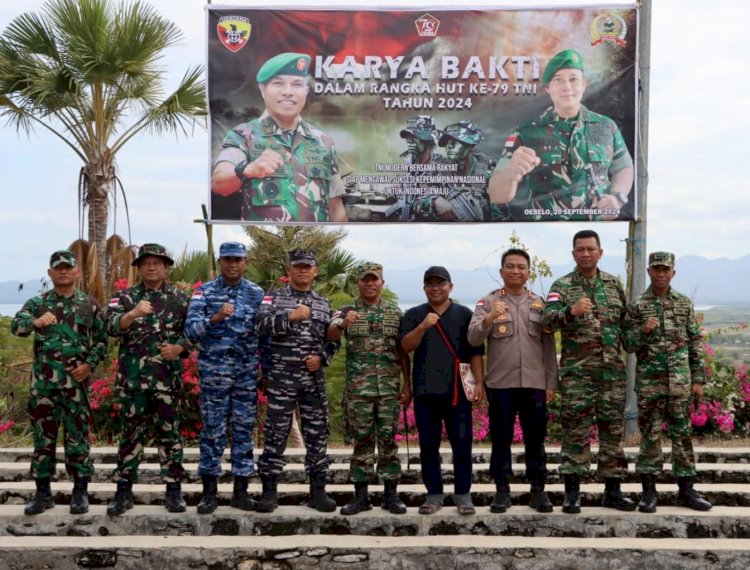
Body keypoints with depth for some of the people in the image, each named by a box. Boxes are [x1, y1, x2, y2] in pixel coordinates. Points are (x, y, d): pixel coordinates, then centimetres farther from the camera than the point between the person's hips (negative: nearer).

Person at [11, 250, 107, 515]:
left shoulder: (90, 304, 5)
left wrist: (90, 364, -9)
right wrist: (35, 322, -33)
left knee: (77, 436, 3)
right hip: (43, 381, 1)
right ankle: (43, 492, 16)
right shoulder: (37, 303, 5)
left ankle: (80, 491, 12)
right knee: (42, 436, 7)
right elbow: (15, 326, -12)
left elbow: (101, 340, 7)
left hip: (76, 380, -1)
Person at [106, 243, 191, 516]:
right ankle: (124, 491, 13)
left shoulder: (181, 298, 6)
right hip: (133, 377, 0)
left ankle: (173, 490, 13)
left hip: (168, 378, 0)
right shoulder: (124, 297, 3)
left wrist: (178, 348, -11)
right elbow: (112, 327, -12)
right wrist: (134, 313, -31)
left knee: (169, 433, 5)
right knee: (131, 434, 5)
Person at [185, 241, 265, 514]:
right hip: (213, 373, -2)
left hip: (247, 374, 2)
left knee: (244, 431, 6)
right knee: (212, 431, 2)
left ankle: (241, 491, 15)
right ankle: (209, 493, 11)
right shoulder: (204, 292, 0)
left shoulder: (257, 293, 5)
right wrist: (215, 318, -27)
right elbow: (191, 329, -10)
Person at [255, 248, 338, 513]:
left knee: (317, 433, 5)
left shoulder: (323, 303, 12)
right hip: (281, 378, -3)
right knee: (275, 434, 0)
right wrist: (291, 317, -24)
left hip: (314, 379, 3)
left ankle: (318, 491, 14)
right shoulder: (274, 297, 2)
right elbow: (262, 325, -15)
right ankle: (269, 491, 9)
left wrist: (322, 358, -3)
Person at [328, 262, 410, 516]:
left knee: (388, 439, 4)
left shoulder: (395, 312, 8)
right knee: (361, 440, 4)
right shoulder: (347, 311, 3)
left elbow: (402, 351, 10)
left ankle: (390, 493, 12)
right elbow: (331, 334, -16)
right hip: (358, 388, -1)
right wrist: (343, 324, -38)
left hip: (389, 388, 1)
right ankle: (361, 495, 12)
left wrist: (407, 384, 5)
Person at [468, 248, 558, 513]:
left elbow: (549, 347, 9)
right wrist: (489, 318, -27)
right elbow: (473, 339, -9)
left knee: (535, 440, 7)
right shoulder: (487, 303, 3)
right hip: (500, 383, -1)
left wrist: (551, 383, 5)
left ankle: (538, 490, 16)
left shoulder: (540, 304, 9)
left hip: (534, 383, 2)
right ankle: (502, 490, 14)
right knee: (501, 439, 5)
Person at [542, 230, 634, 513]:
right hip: (576, 370, -3)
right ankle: (572, 492, 6)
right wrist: (571, 312, -35)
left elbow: (626, 320, 18)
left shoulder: (614, 284, 11)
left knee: (613, 428, 7)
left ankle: (613, 490, 17)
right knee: (575, 430, -1)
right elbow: (549, 318, -17)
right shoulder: (562, 286, -1)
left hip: (612, 369, 4)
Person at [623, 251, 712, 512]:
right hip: (649, 381, -2)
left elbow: (695, 342, 9)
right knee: (650, 434, 2)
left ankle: (686, 490, 15)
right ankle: (649, 491, 10)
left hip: (680, 381, 2)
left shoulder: (684, 303, 8)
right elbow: (628, 344, 2)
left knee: (682, 434, 6)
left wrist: (698, 379, 5)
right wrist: (643, 331, -19)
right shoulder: (637, 306, 2)